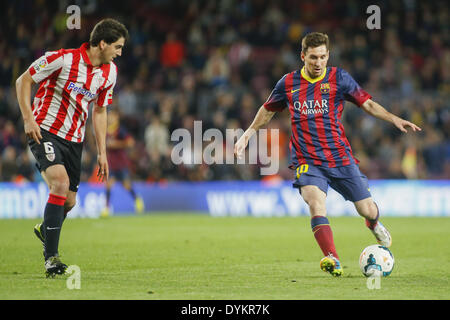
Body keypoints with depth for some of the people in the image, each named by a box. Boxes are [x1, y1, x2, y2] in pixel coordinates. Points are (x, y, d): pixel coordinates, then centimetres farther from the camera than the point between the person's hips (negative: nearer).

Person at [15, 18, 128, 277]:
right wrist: (28, 119, -15)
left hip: (74, 139, 6)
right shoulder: (63, 59, -16)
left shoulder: (110, 72, 4)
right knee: (60, 182, -25)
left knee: (69, 201, 7)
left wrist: (102, 152, 12)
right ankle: (51, 257, -21)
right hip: (45, 131, -6)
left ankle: (46, 229, 43)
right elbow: (23, 81, -7)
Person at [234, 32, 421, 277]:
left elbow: (367, 103, 4)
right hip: (307, 161, 0)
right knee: (316, 202, -28)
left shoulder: (338, 78, 1)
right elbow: (267, 110, 22)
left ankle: (374, 225, 40)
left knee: (368, 210, 0)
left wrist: (394, 119, -9)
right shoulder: (288, 83, 5)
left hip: (340, 157, 0)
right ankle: (333, 261, -38)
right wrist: (247, 135, 22)